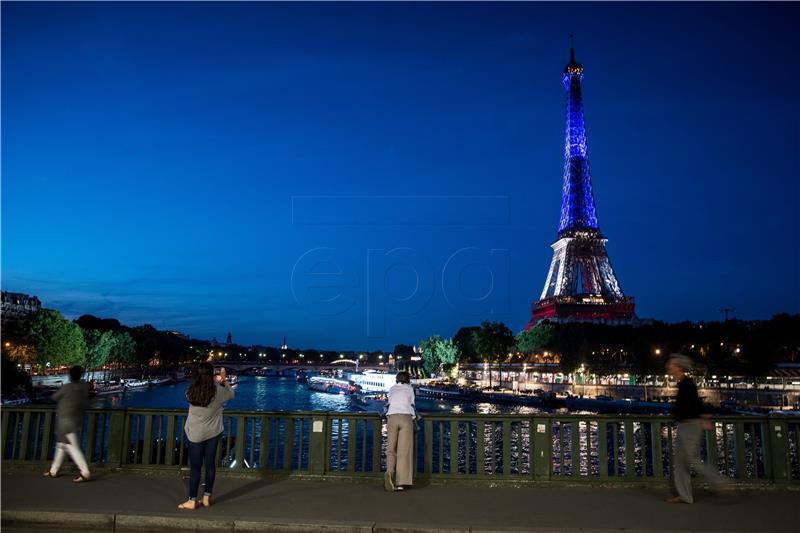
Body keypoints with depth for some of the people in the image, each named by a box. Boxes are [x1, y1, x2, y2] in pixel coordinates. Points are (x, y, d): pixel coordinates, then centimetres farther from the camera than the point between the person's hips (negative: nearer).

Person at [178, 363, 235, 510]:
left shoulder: (190, 392, -14)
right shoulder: (218, 391, -17)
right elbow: (231, 394, 4)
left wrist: (216, 380, 18)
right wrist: (224, 380, 19)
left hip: (195, 434, 0)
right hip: (213, 433, 0)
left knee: (195, 467, 7)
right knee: (210, 464, 11)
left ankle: (192, 500, 13)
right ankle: (206, 498, 20)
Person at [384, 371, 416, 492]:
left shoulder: (392, 389, 23)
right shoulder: (410, 389, 19)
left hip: (392, 417, 2)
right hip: (406, 417, -1)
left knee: (391, 449, 2)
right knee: (404, 450, -4)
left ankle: (389, 472, -25)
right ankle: (400, 482, -11)